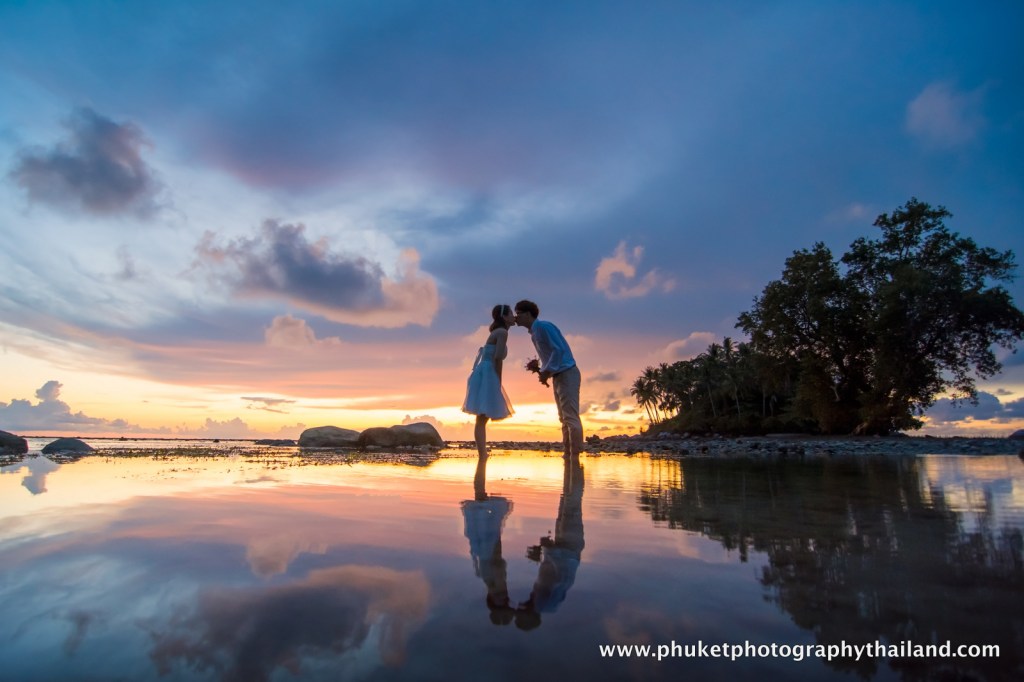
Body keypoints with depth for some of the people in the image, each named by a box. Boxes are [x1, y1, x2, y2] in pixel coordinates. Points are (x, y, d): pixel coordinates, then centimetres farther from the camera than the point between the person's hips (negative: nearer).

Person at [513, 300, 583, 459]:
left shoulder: (543, 326, -12)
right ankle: (568, 455, 14)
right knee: (564, 418, 10)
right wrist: (540, 370, 7)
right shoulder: (534, 332, 16)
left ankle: (575, 456, -11)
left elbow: (559, 350, -19)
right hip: (558, 376, 10)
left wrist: (546, 372, -17)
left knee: (571, 416, -11)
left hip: (567, 374, -10)